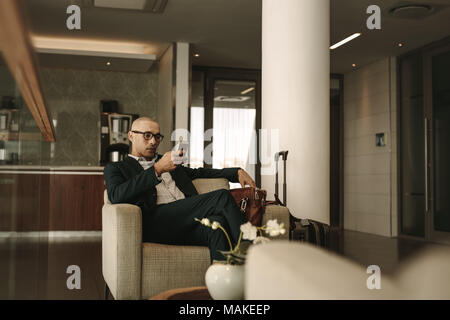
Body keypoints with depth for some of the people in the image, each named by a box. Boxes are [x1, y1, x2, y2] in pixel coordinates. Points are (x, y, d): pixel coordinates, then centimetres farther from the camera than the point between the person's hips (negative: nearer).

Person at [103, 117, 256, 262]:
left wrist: (237, 172, 27)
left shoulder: (165, 161, 35)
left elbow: (199, 173, 41)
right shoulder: (115, 168, 16)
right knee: (222, 197, -25)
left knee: (217, 222, -33)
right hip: (155, 222, -5)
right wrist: (157, 169, -13)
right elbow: (116, 196, -6)